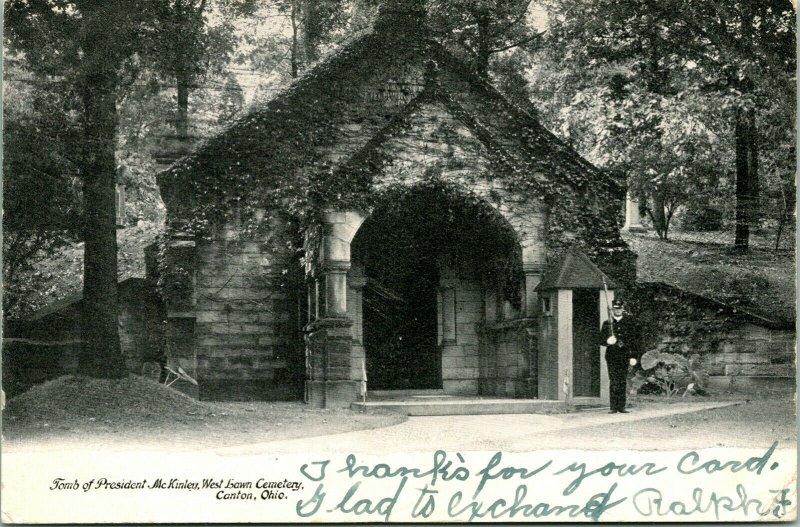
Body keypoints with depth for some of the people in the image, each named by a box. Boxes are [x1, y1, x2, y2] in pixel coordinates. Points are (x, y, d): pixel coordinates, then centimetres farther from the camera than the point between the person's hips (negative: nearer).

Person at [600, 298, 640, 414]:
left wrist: (634, 356, -1)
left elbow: (635, 340, 6)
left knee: (623, 382, 0)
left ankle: (621, 407, 5)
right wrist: (607, 341, -15)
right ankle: (613, 407, -4)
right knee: (613, 381, -6)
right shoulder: (607, 323, 9)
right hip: (611, 355, 0)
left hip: (625, 356, 0)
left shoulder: (629, 322, 7)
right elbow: (601, 340, 9)